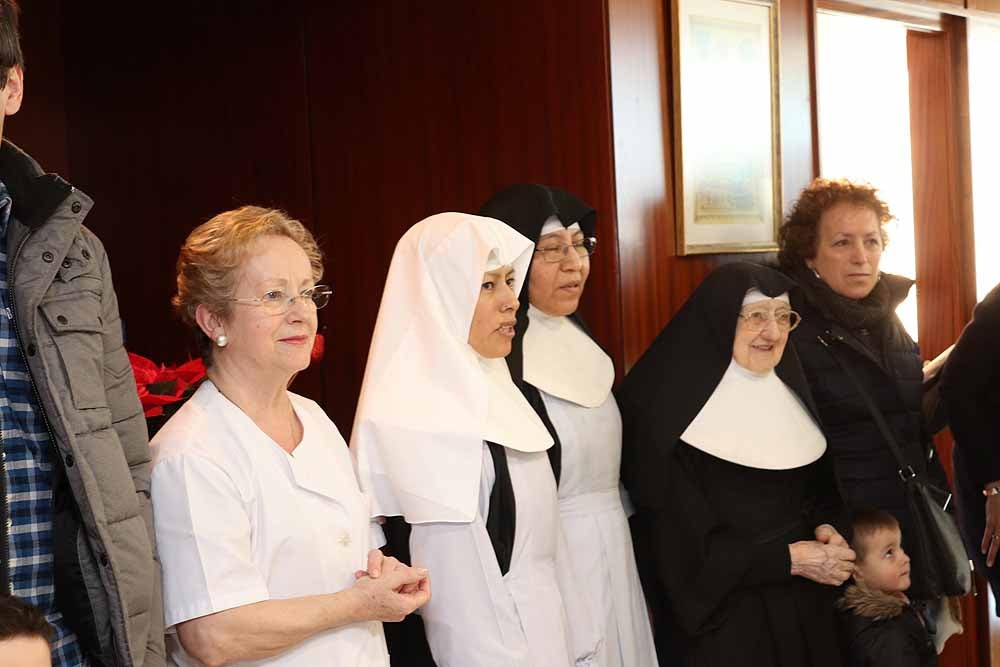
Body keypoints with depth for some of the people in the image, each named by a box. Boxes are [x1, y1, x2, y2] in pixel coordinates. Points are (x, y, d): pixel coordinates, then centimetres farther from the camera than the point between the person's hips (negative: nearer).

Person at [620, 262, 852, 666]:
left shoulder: (788, 394, 5)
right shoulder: (676, 414, -17)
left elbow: (818, 489, 13)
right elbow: (683, 545, -19)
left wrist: (825, 530, -8)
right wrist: (789, 558, -18)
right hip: (724, 620, -6)